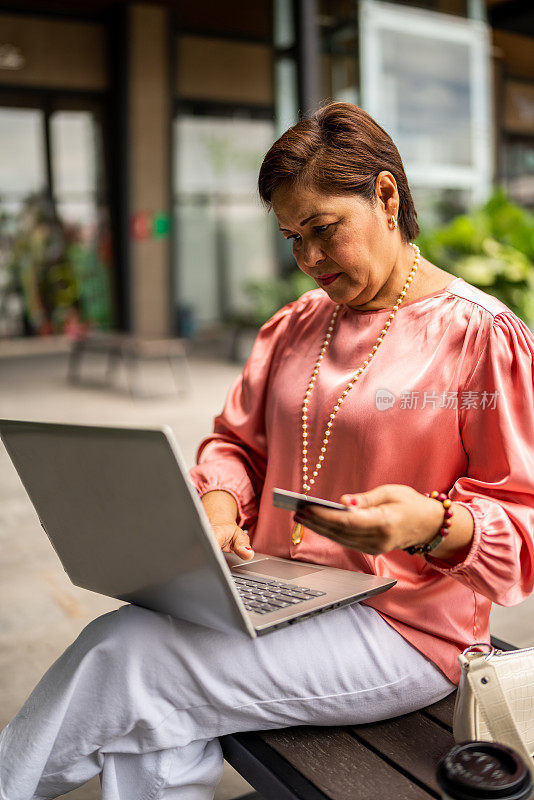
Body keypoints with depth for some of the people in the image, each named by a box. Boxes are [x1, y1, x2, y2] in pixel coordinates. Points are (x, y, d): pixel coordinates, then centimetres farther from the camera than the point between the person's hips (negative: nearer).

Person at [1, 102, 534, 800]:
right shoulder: (295, 325, 14)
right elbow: (238, 439, 18)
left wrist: (434, 525, -27)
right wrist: (219, 501, -4)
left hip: (402, 626, -5)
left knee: (122, 653, -19)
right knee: (155, 739, -22)